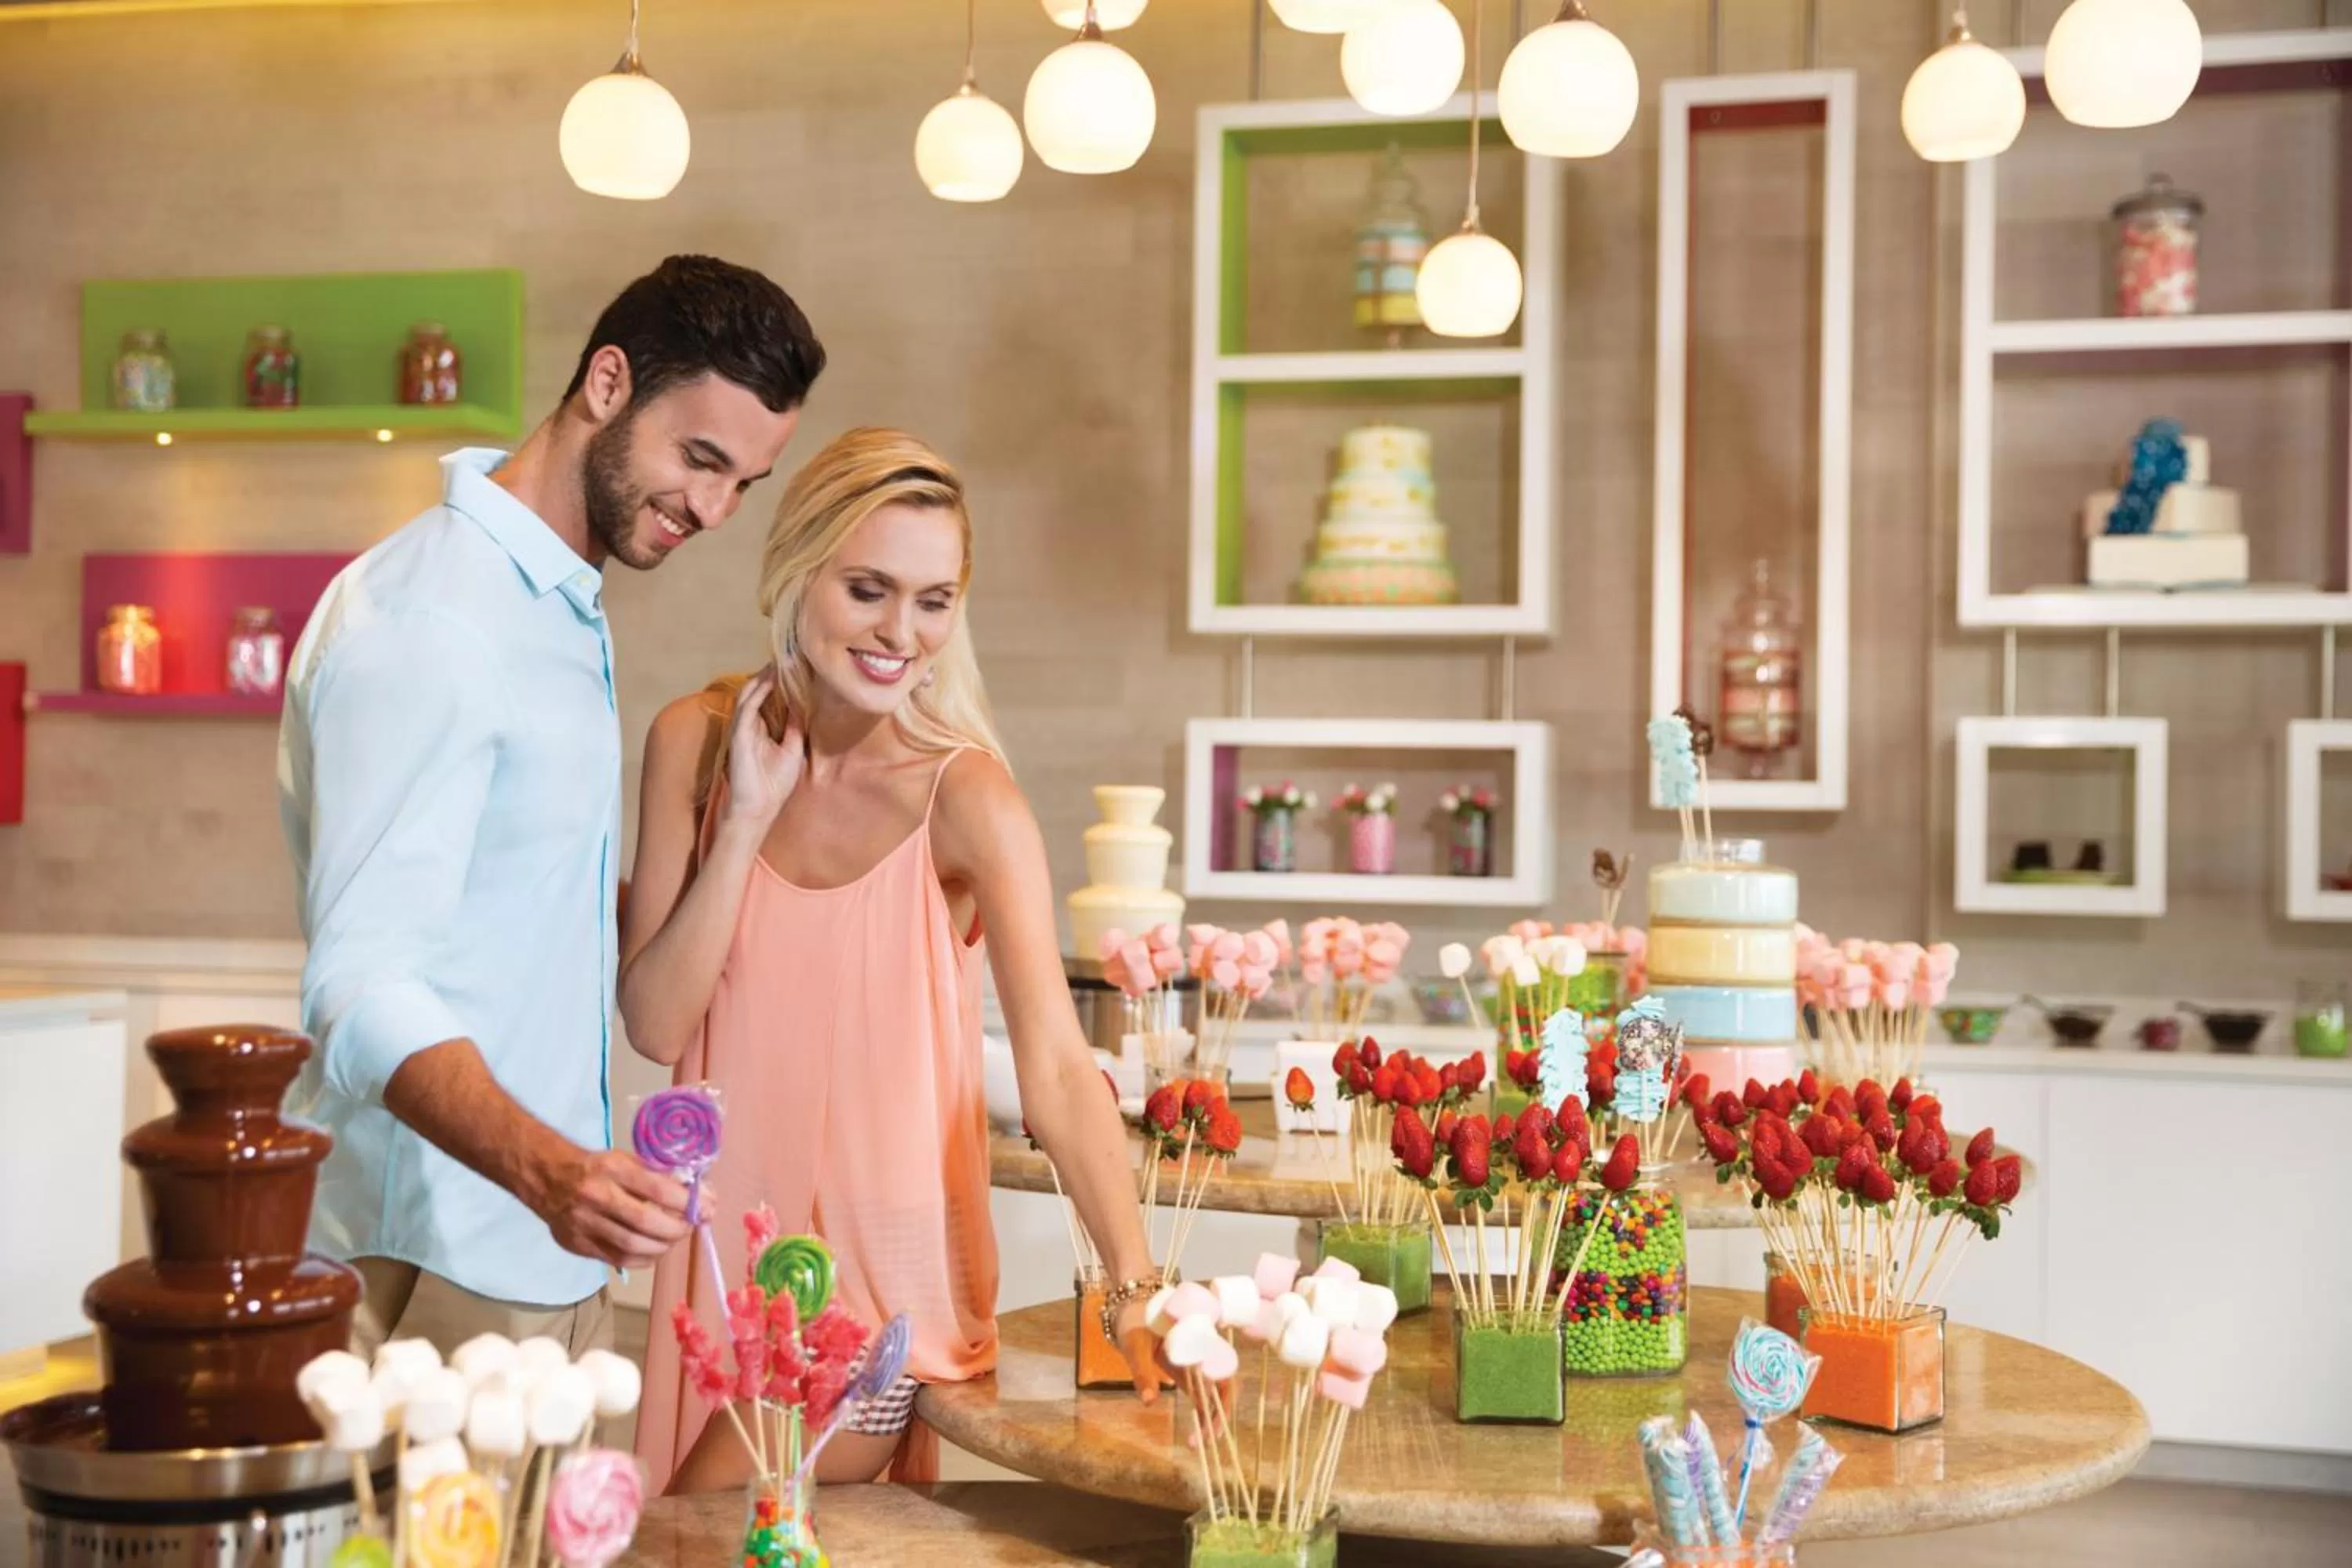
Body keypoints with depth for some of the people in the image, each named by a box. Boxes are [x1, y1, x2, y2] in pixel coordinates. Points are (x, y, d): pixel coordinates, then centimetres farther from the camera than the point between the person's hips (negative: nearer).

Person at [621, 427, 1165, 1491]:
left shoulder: (966, 798, -16)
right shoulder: (697, 743, -4)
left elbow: (1058, 1068, -25)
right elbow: (655, 1026, -7)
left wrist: (1137, 1292, -37)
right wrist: (749, 817, -16)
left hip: (883, 1277, -4)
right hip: (727, 1240, 4)